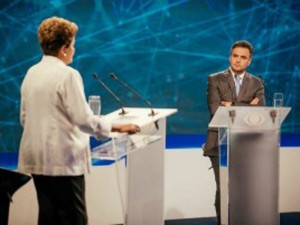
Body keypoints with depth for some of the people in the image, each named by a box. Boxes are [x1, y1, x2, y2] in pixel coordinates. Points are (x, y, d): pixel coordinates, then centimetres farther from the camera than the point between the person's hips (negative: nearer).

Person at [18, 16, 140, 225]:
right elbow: (84, 119, -16)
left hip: (37, 157, 8)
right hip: (62, 159, -8)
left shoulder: (31, 73, 8)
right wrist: (118, 127, -6)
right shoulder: (68, 75, -15)